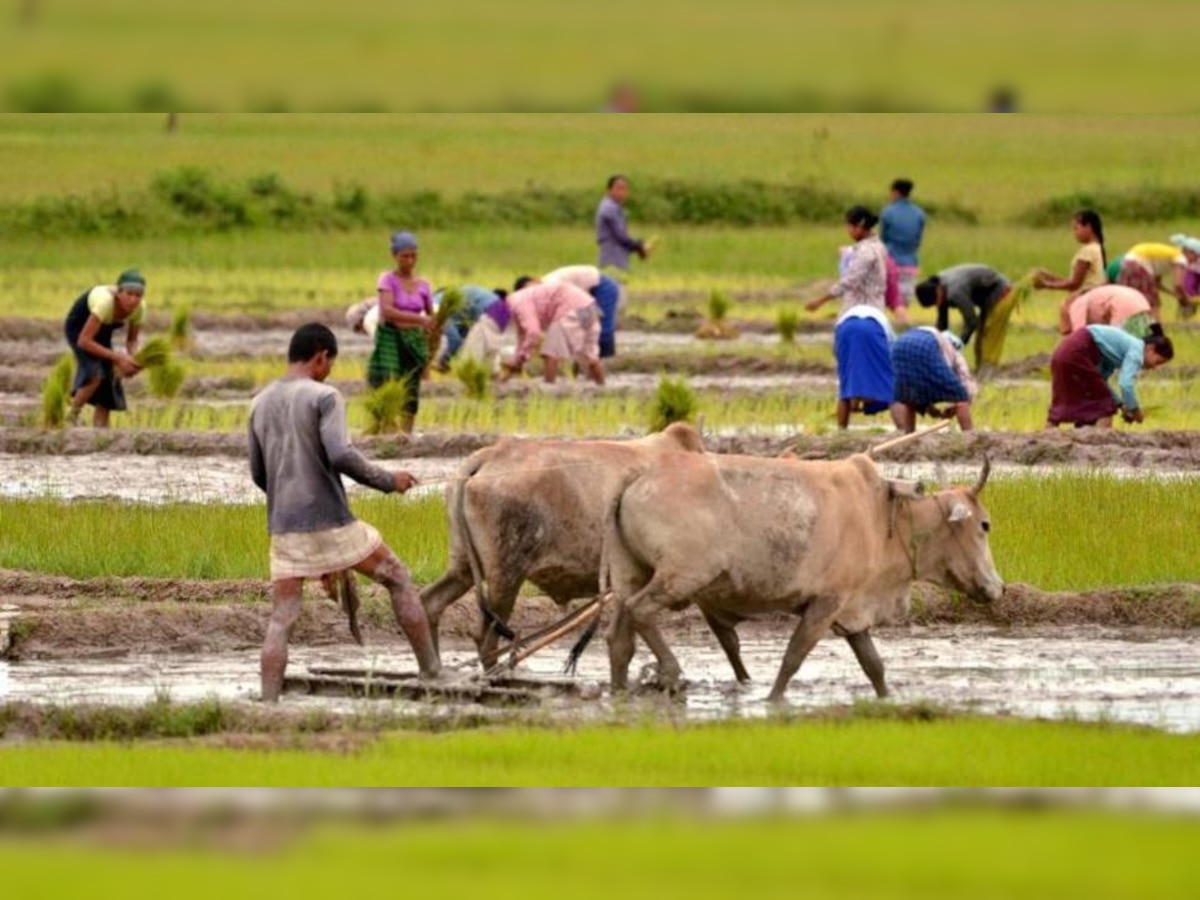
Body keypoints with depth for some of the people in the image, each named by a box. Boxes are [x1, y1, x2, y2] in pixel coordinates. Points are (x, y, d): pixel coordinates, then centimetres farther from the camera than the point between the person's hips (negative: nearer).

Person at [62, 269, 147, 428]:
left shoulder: (139, 308, -21)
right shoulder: (105, 302, -40)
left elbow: (132, 340, -4)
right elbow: (84, 341, -38)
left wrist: (133, 360, -27)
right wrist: (118, 358, -38)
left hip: (103, 331, 7)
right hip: (78, 327, -7)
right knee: (95, 375, -26)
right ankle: (72, 418, -8)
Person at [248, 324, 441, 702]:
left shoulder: (261, 405, 11)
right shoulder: (323, 397, -8)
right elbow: (340, 455, -20)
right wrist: (387, 481, -7)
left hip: (284, 527, 4)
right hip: (332, 523, -4)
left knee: (281, 619, 3)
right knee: (398, 579, 13)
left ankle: (269, 705, -11)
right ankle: (432, 670, 13)